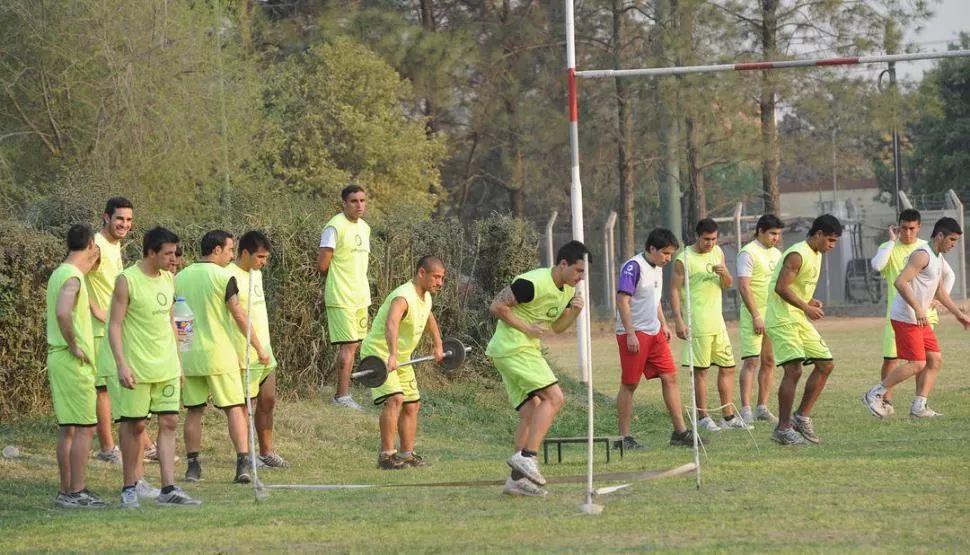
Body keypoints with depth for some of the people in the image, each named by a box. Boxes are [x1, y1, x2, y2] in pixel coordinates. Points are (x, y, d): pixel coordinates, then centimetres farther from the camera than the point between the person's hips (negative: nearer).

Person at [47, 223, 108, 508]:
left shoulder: (60, 273, 14)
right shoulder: (72, 278, -16)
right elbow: (62, 313, -33)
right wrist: (73, 346, -21)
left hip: (59, 358, 10)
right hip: (74, 362, -10)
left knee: (68, 429, 13)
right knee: (85, 428, -7)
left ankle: (67, 491, 16)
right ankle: (76, 493, -8)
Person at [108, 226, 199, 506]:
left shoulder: (168, 280, 9)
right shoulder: (127, 280, -11)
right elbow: (114, 325, -11)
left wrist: (178, 360, 18)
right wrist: (121, 364, -18)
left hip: (167, 367, 6)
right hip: (137, 368, -6)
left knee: (169, 423, 0)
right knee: (134, 425, 1)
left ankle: (168, 489, 0)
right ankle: (129, 487, 12)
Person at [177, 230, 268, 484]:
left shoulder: (180, 278, 8)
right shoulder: (224, 277, -8)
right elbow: (239, 316, -10)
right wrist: (259, 348, -3)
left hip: (188, 356, 4)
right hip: (220, 355, -4)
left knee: (194, 411, 10)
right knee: (235, 410, 0)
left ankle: (193, 466, 8)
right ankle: (243, 464, -8)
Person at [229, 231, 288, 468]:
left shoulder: (256, 273, 13)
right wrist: (234, 357, -22)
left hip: (264, 352, 9)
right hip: (244, 356, -9)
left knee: (268, 401, 11)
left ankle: (266, 451, 20)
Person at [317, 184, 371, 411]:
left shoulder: (364, 228, 14)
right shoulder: (335, 227, -13)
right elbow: (322, 266, -13)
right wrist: (337, 284, 5)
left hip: (360, 296, 8)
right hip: (341, 298, -8)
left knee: (353, 345, 9)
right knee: (349, 345, -11)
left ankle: (341, 395, 14)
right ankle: (343, 396, -9)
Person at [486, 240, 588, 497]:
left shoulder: (568, 290, 10)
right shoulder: (533, 283, -19)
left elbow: (557, 327, 19)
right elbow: (497, 306, -15)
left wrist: (575, 311, 0)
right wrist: (525, 328, -17)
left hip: (527, 349, 10)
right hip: (513, 348, -10)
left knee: (531, 413, 7)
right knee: (554, 398, -17)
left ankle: (517, 478, 8)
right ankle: (526, 456, -20)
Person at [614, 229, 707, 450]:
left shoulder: (657, 268, 13)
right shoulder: (633, 267, -14)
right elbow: (623, 300, -19)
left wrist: (663, 324, 19)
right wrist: (630, 334, -22)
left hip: (654, 333, 8)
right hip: (634, 335, -8)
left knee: (670, 377, 5)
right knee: (629, 384, -3)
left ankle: (680, 432, 9)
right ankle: (624, 437, 2)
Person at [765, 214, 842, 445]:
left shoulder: (817, 255, 16)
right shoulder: (797, 255, -16)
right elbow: (781, 288, -21)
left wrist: (811, 303, 6)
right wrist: (806, 307, -19)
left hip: (800, 320, 10)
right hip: (782, 320, -10)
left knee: (826, 364, 7)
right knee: (794, 370, -17)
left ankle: (802, 417, 14)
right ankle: (783, 429, -9)